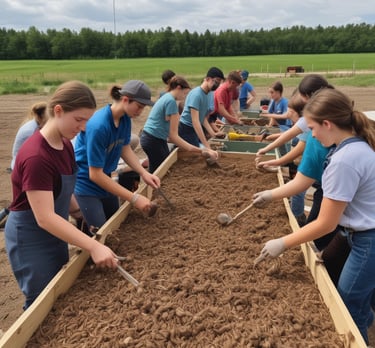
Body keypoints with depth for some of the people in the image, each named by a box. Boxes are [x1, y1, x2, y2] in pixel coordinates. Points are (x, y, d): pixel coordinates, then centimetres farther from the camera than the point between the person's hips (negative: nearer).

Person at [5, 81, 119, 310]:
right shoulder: (36, 156, -29)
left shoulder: (65, 144, -1)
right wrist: (93, 246, -34)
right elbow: (44, 218, -32)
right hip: (31, 238, -8)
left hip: (55, 233, 8)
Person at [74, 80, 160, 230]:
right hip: (86, 182, -7)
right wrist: (134, 198, -27)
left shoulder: (125, 118, -9)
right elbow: (95, 174, -27)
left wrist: (144, 173, -15)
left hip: (105, 178, 7)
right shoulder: (98, 126, -31)